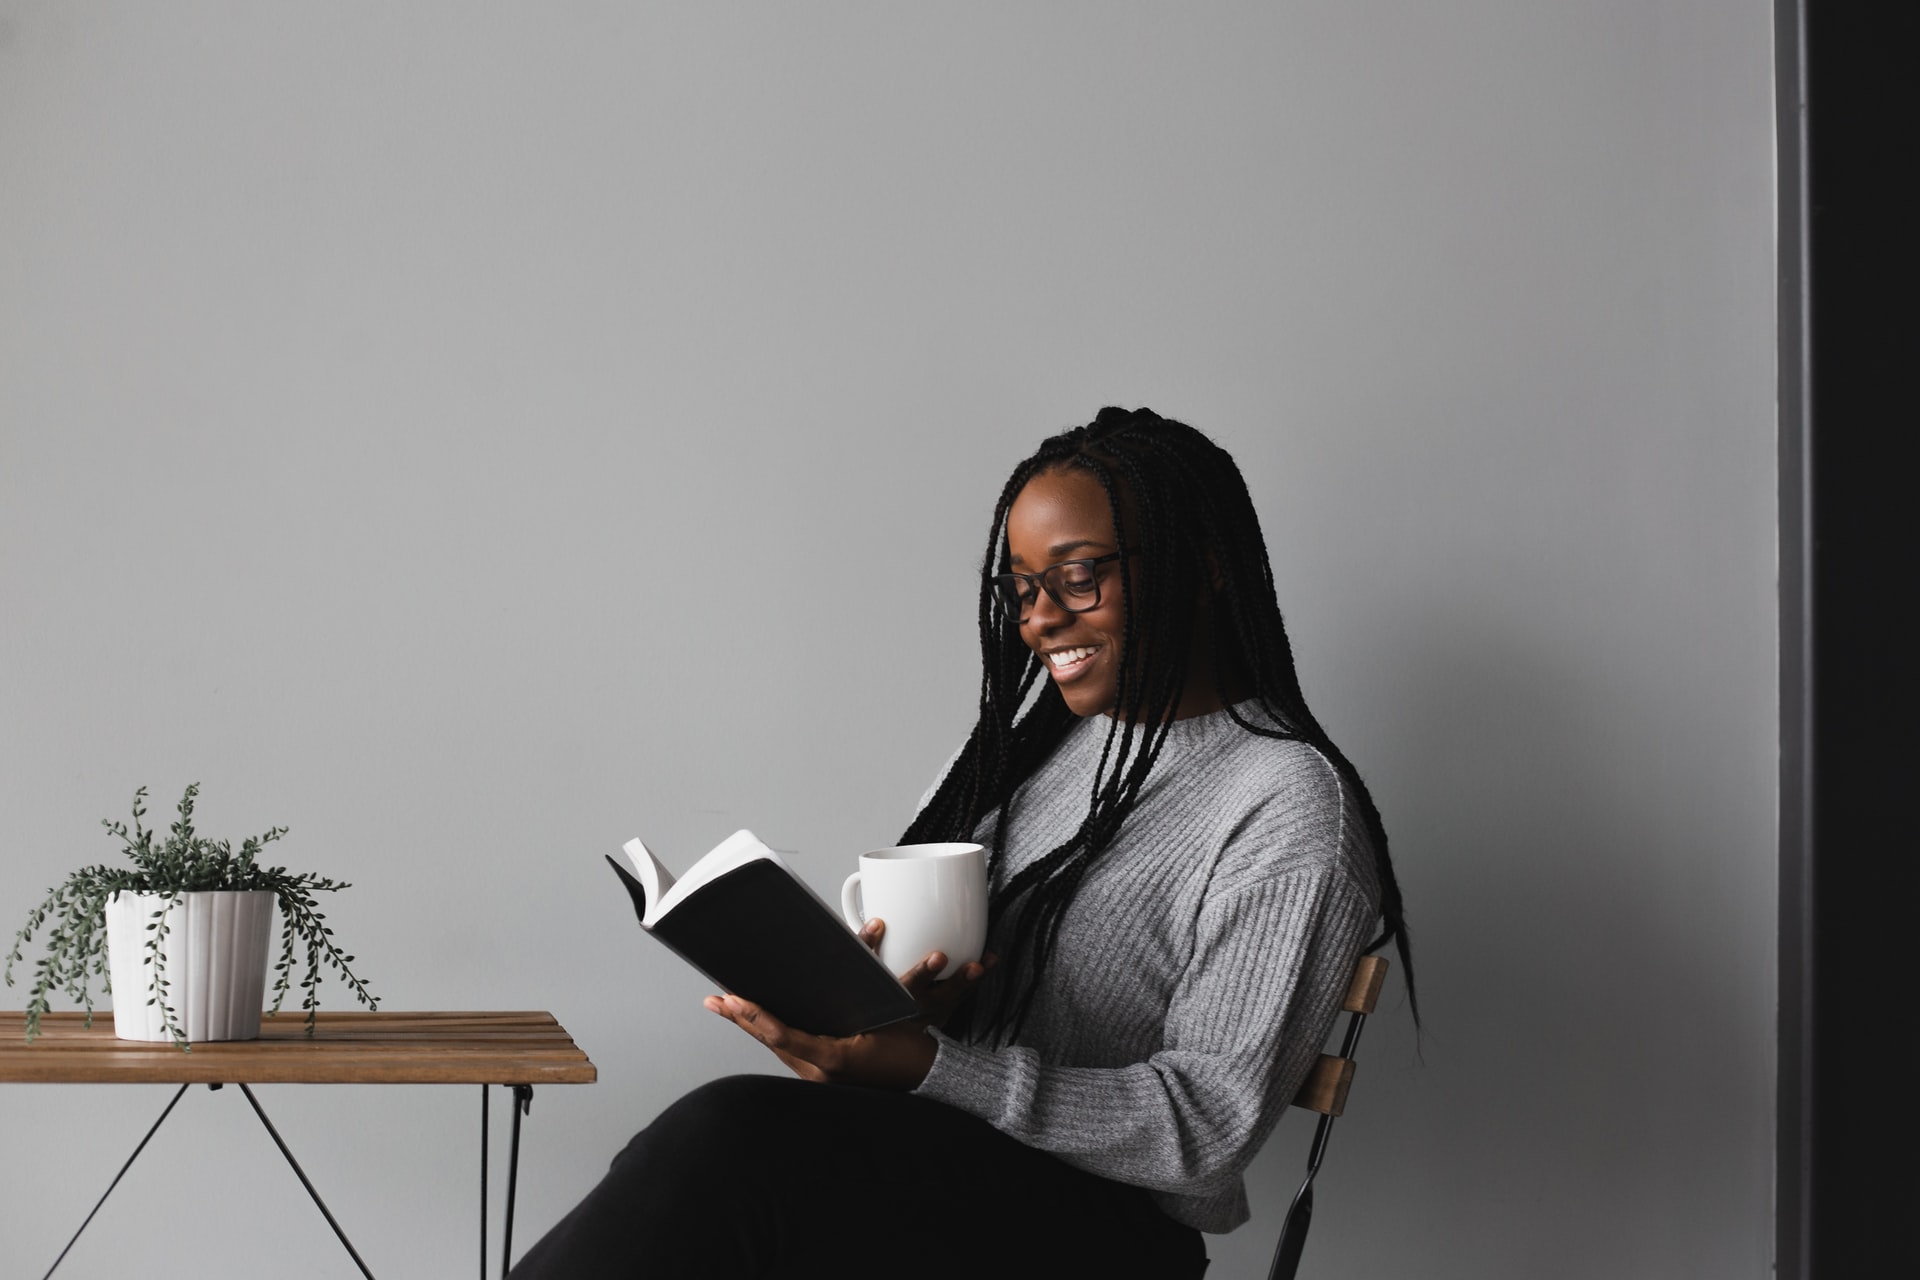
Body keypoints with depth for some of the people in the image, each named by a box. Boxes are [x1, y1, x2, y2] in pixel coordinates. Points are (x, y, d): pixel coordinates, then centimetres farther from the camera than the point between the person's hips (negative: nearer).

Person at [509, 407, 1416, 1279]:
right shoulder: (1027, 739, 16)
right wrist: (898, 1005, -9)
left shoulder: (1289, 810, -8)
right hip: (925, 1160, 6)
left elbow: (1207, 1127, -15)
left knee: (734, 1137, -30)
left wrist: (923, 1066, -24)